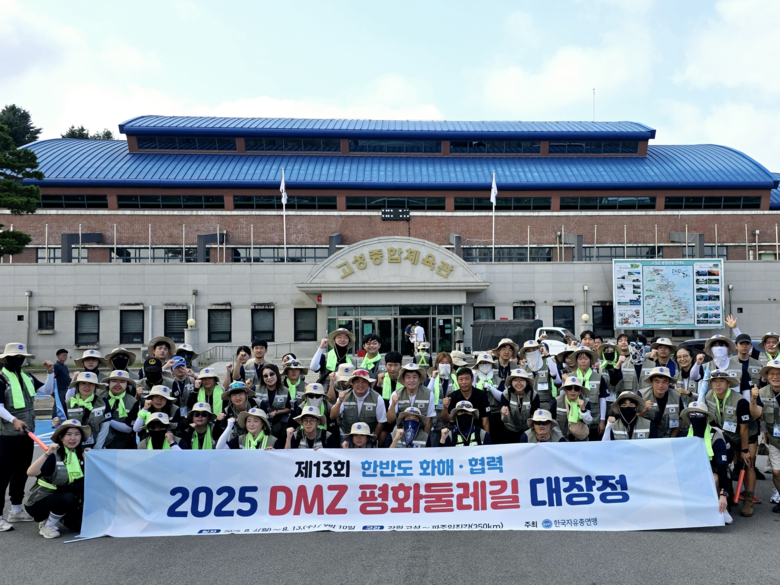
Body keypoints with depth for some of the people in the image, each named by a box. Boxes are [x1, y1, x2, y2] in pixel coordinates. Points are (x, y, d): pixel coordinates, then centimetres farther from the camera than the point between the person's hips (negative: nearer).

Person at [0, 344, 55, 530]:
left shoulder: (27, 378, 10)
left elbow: (47, 390, 11)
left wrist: (50, 372, -2)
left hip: (27, 434, 7)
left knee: (21, 473, 13)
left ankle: (16, 511, 24)